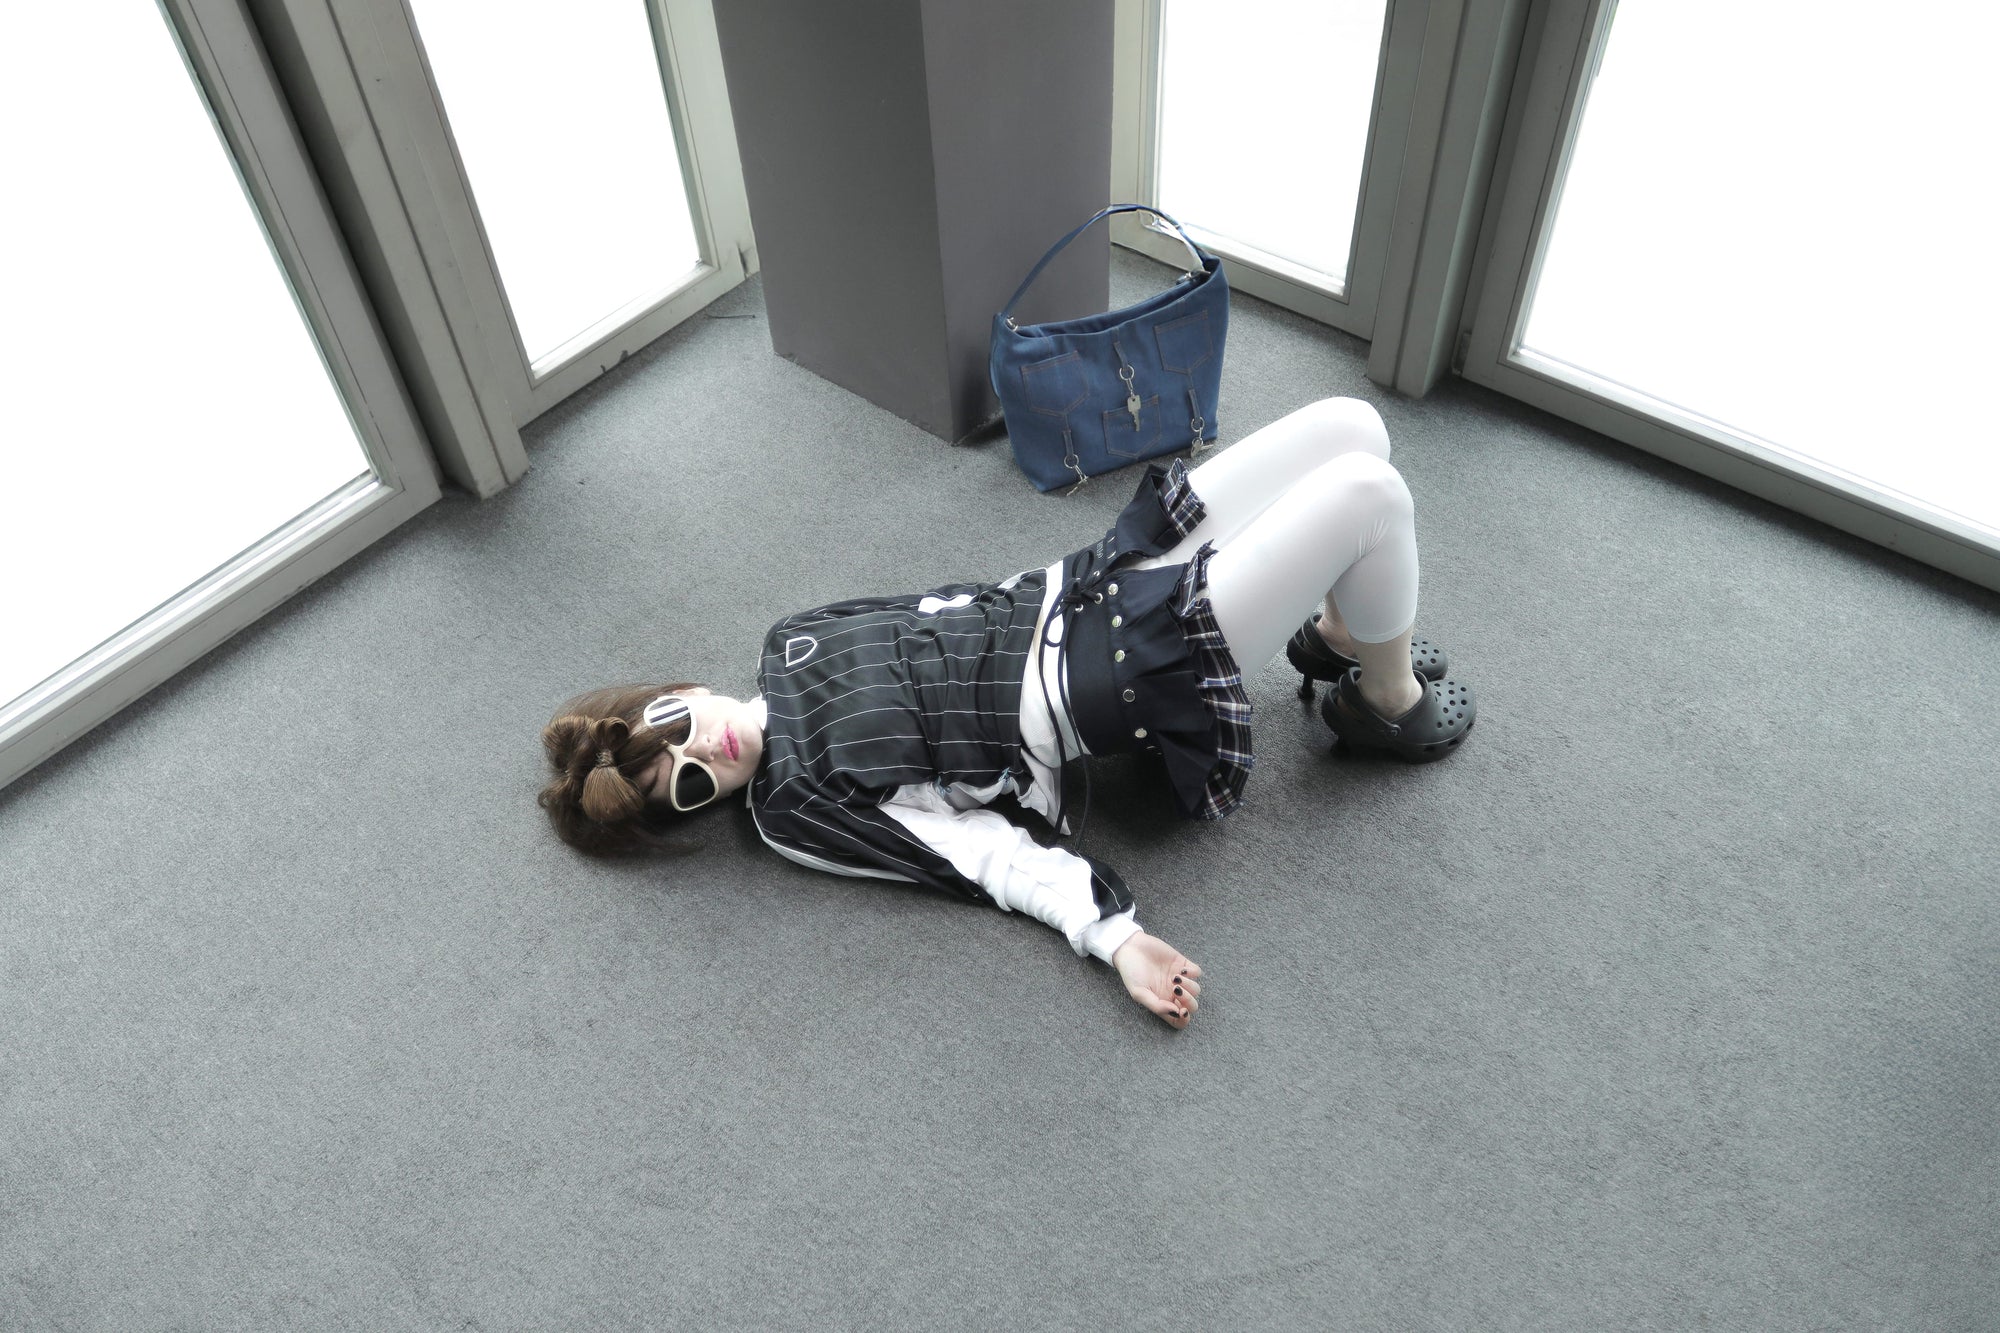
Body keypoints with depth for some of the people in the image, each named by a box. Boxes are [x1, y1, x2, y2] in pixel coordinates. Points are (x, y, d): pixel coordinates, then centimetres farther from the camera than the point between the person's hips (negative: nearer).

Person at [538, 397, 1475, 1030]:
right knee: (1369, 495, -16)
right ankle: (1390, 702, 9)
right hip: (1112, 682, -7)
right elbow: (985, 856, -15)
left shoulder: (787, 645, 8)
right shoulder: (799, 809, -10)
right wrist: (1113, 935, -26)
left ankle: (1339, 634, 22)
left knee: (1350, 425, 1)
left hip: (1070, 589, 7)